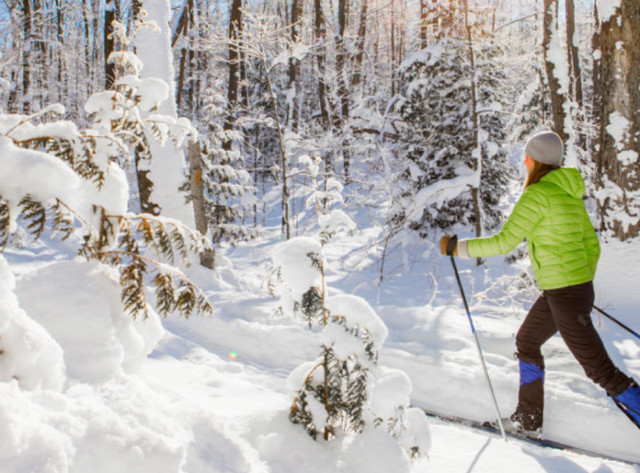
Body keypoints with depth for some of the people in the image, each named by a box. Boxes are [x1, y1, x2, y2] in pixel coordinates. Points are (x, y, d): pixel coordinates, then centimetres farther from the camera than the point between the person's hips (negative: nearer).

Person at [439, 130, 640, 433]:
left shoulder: (538, 193, -16)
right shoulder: (570, 193, 12)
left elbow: (503, 243, -18)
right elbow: (591, 243, 16)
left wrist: (457, 248, -9)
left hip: (564, 294, -10)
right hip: (580, 288, 10)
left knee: (600, 369, -3)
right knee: (526, 342, 22)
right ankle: (528, 420, 32)